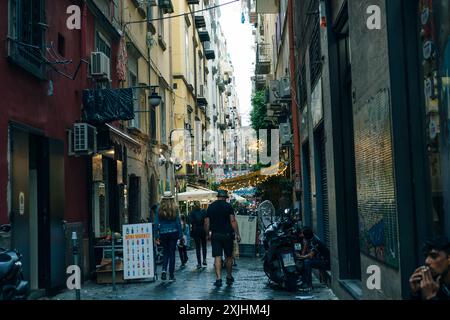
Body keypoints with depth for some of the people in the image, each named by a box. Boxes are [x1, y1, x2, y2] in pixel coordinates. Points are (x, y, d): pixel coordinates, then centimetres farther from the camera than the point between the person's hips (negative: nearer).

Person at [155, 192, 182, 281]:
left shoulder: (160, 210, -2)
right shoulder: (175, 209, -4)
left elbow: (157, 223, -1)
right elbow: (178, 222, -2)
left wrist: (157, 236, 4)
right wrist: (180, 234, 4)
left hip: (163, 233, 1)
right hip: (173, 233, -1)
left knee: (166, 252, 15)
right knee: (172, 253, 5)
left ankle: (164, 270, -7)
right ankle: (171, 275, 6)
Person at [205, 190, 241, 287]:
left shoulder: (211, 207, 6)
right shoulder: (228, 206, -3)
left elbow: (206, 223, 6)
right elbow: (233, 221, -9)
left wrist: (208, 234, 17)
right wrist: (237, 234, -6)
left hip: (215, 235, 2)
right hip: (227, 234, -2)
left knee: (217, 257, -1)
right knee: (229, 256, 12)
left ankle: (218, 278, -10)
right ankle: (229, 277, 21)